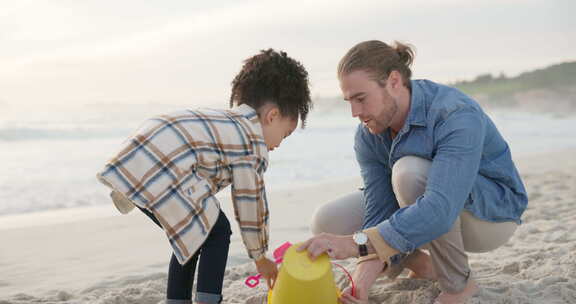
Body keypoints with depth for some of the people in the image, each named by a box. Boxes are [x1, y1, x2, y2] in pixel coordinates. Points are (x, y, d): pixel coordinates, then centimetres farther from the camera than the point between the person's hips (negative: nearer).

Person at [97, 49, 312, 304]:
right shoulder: (254, 142, 2)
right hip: (159, 174, -9)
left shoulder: (228, 121, 29)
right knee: (217, 233, 6)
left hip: (132, 159, 9)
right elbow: (251, 204, 7)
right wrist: (260, 256, 21)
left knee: (192, 235, 21)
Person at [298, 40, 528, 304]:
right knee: (327, 222, -12)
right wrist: (364, 278, -35)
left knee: (410, 171, -37)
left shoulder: (457, 116, -33)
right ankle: (420, 264, 8)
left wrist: (357, 242, -51)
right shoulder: (367, 137, -13)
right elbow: (380, 212, -18)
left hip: (492, 212, -6)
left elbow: (439, 211, -45)